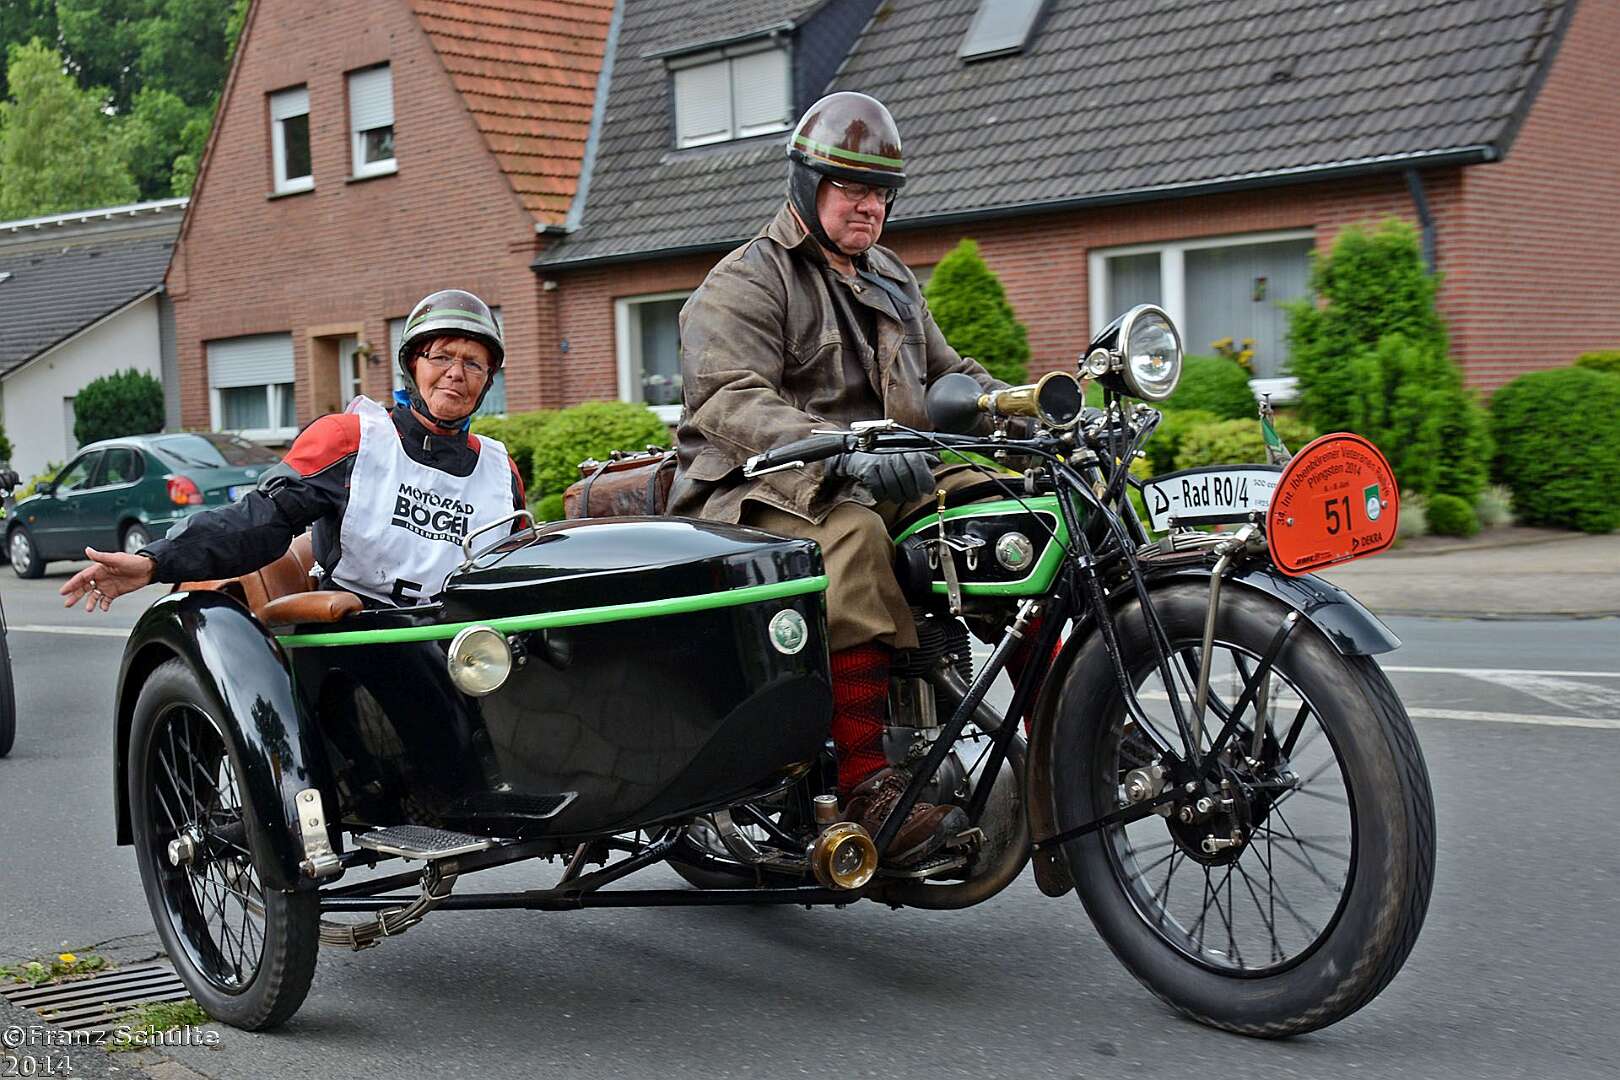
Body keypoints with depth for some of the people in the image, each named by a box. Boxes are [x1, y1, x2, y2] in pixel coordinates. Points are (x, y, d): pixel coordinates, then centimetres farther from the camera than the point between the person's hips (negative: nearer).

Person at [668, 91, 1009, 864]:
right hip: (765, 490, -7)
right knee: (851, 536, -39)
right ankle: (868, 786, -41)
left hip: (894, 475, 7)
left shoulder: (890, 280, 25)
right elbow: (730, 401, -18)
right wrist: (843, 453, -35)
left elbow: (946, 372, 28)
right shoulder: (744, 283, -2)